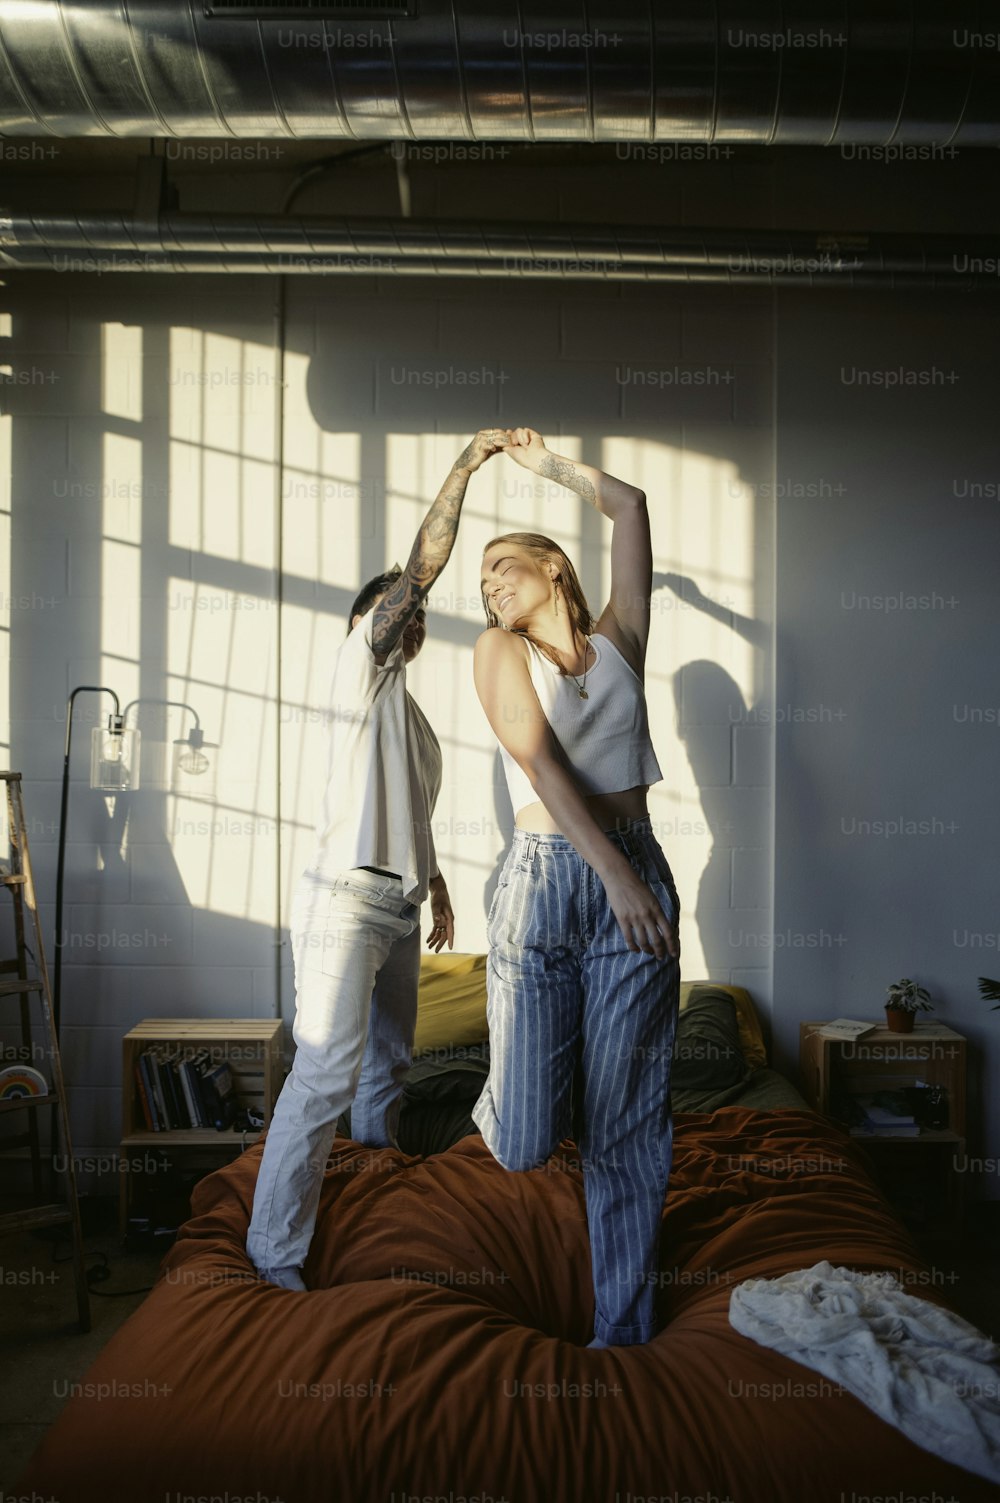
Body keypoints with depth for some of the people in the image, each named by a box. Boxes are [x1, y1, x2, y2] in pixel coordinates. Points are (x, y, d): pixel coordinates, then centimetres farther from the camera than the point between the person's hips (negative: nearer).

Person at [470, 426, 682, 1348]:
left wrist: (549, 463, 30)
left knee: (630, 1124, 3)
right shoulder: (499, 651, 7)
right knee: (523, 1146, -3)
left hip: (637, 878, 2)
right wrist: (616, 878, -15)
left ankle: (623, 1329, 17)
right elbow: (542, 763, -6)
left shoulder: (618, 639, 13)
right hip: (544, 880, -1)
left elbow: (629, 506, 18)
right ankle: (516, 1098, 34)